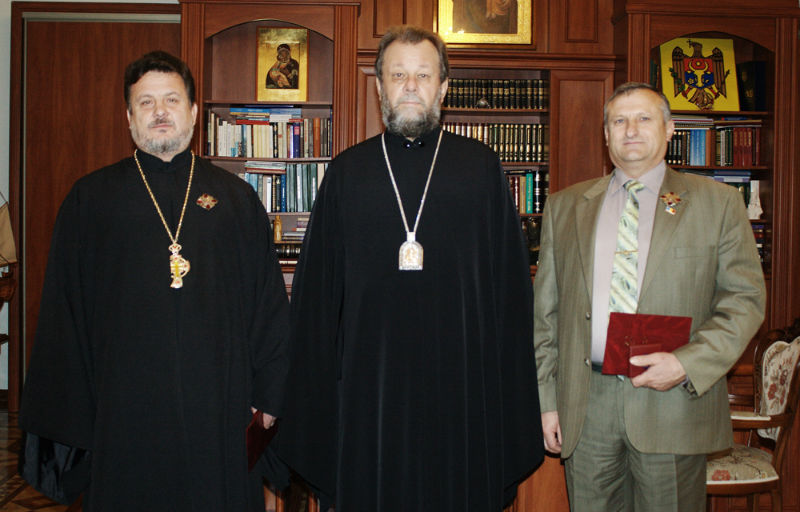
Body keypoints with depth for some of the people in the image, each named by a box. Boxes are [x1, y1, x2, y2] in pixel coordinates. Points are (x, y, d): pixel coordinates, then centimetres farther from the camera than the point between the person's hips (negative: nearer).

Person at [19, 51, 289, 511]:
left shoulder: (236, 198, 7)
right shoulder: (91, 198, 6)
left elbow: (268, 300, 7)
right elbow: (63, 309, 6)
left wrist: (268, 390, 3)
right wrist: (68, 408, 3)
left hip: (217, 406, 1)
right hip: (123, 408, 0)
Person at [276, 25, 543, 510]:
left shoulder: (482, 167, 4)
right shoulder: (348, 171, 6)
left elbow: (511, 279, 2)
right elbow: (317, 288, 7)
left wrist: (509, 386, -3)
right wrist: (317, 388, 3)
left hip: (461, 380, 0)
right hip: (370, 385, 1)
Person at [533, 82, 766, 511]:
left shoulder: (718, 202, 5)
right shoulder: (565, 206, 10)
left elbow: (745, 298, 0)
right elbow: (546, 311, 9)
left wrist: (688, 363, -15)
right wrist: (546, 399, 4)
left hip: (673, 400, -1)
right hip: (584, 404, 2)